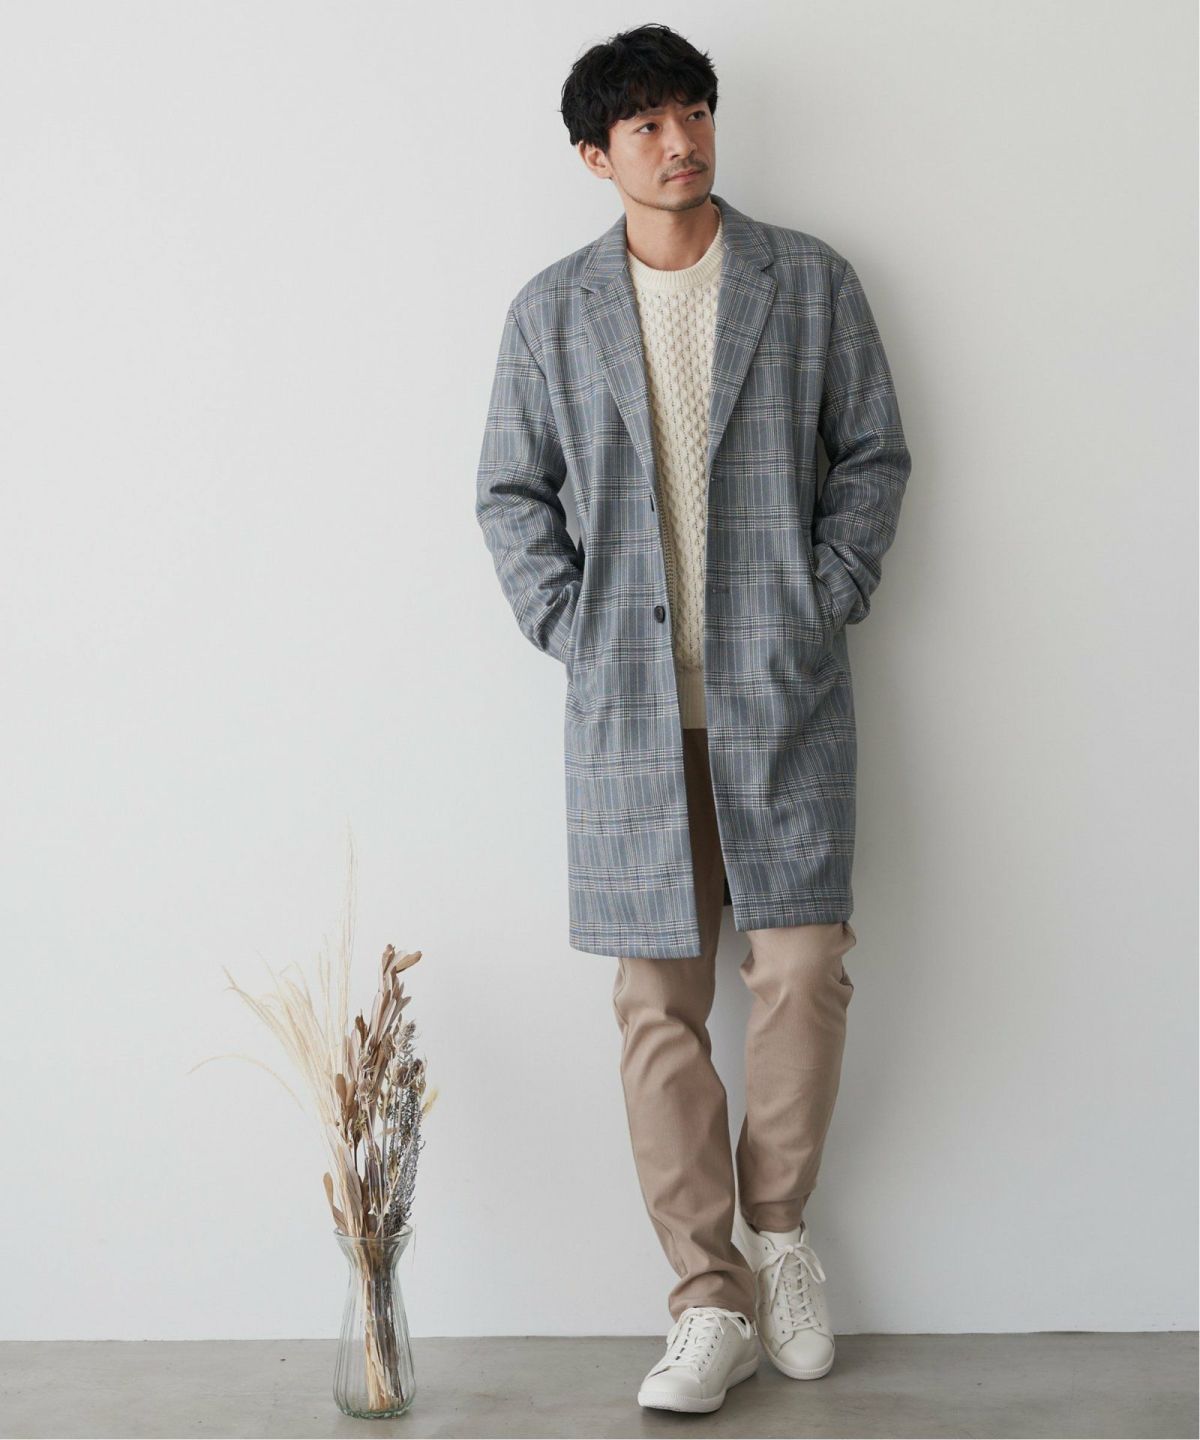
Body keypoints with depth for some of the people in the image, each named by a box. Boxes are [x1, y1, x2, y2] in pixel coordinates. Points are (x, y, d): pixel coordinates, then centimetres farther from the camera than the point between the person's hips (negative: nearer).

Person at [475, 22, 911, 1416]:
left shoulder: (809, 281, 7)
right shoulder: (552, 311, 8)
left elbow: (874, 452, 10)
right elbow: (510, 492, 12)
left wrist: (825, 600, -1)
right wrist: (569, 626, 0)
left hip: (783, 689, 0)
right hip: (629, 702, 1)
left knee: (804, 965, -7)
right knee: (659, 1000, 0)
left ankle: (777, 1226, 20)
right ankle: (711, 1300, 10)